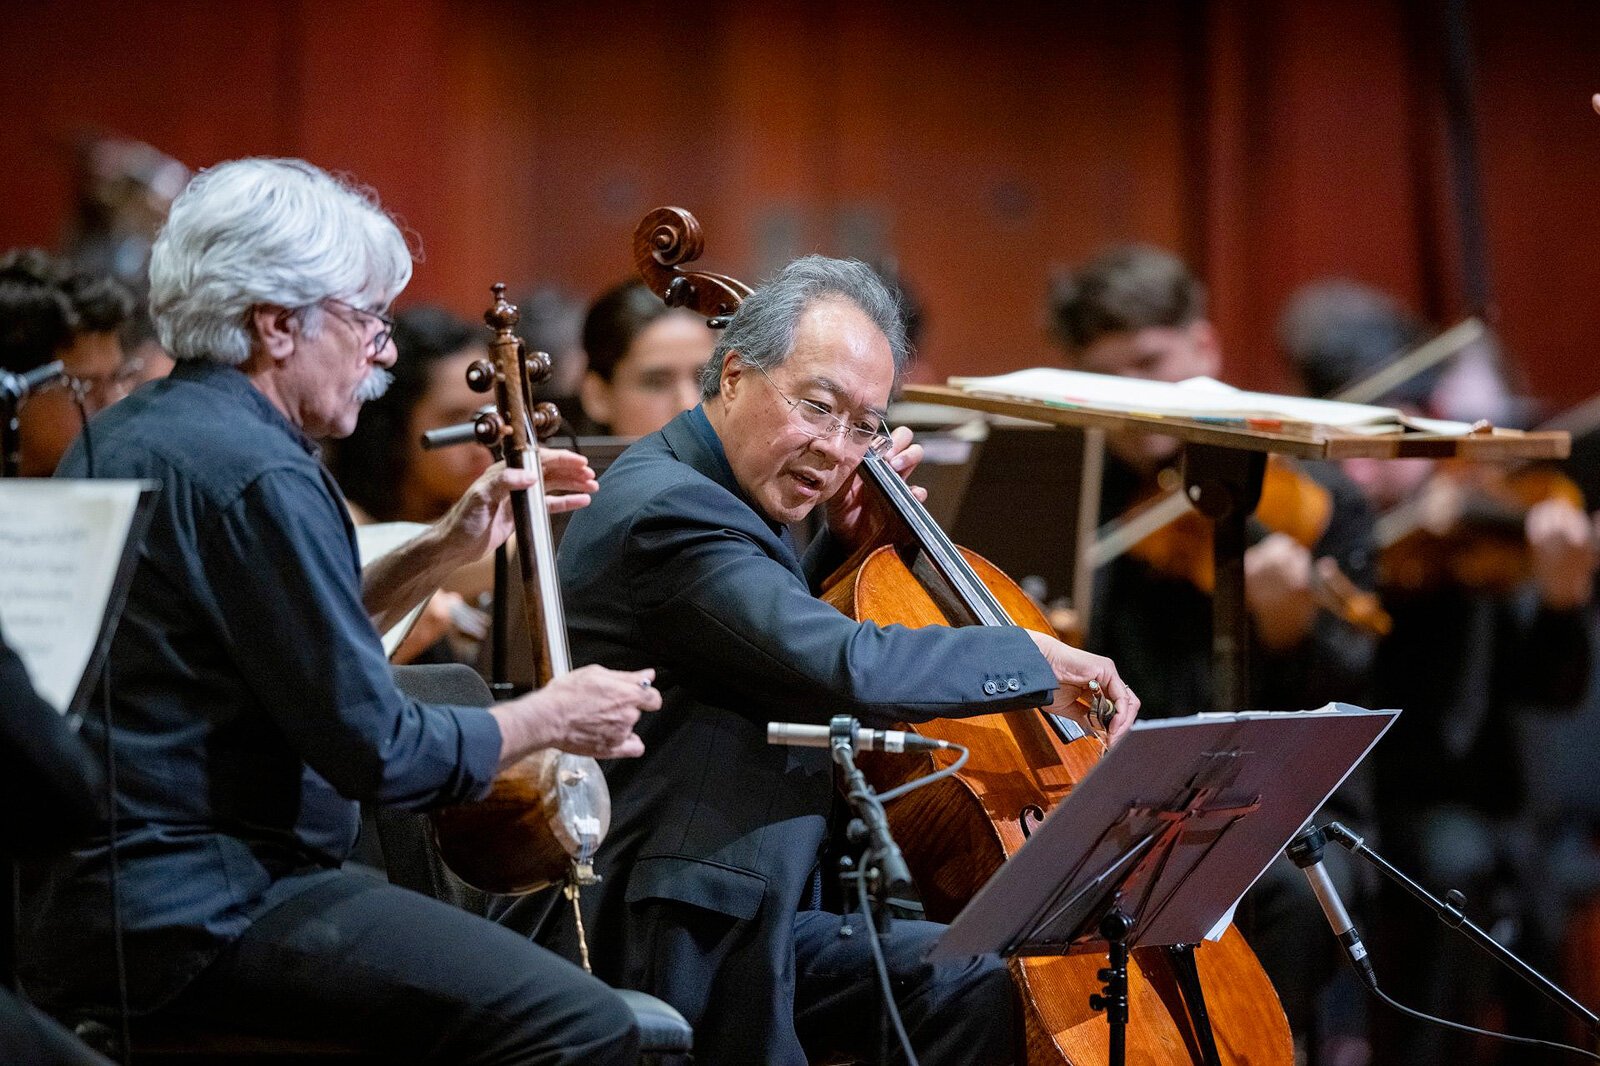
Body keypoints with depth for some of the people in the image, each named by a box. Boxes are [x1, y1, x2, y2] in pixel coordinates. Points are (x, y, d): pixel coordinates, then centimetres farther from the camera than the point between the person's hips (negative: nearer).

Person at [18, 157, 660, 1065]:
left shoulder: (132, 434, 15)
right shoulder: (254, 475, -17)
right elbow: (376, 746, -18)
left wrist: (438, 555, 17)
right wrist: (551, 718, -2)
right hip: (195, 919, -11)